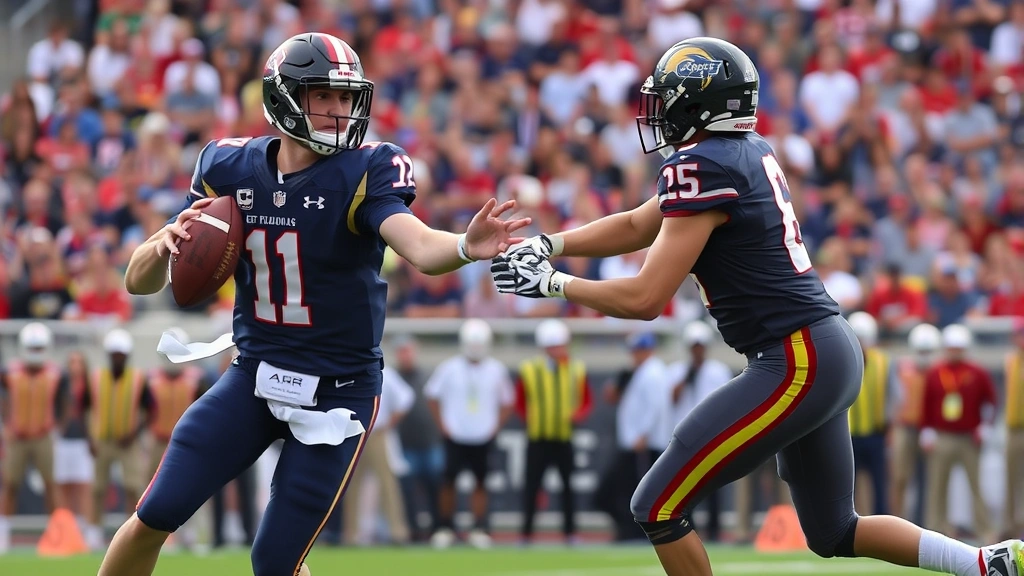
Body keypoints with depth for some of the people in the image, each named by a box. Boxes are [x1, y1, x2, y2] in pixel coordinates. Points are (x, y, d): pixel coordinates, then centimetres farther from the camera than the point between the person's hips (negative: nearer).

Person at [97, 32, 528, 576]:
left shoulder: (366, 173, -14)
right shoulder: (231, 169, -4)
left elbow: (421, 248, -35)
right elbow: (140, 282, -1)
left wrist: (467, 246, -58)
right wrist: (165, 244, -25)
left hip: (338, 389, -3)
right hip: (253, 374, 3)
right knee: (154, 517, -2)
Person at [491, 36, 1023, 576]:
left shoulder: (701, 168, -14)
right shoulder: (749, 152, 13)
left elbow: (644, 299, -15)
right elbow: (637, 227, 23)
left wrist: (552, 284, -3)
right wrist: (546, 245, 13)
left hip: (797, 363, -10)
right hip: (832, 350, 10)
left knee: (657, 508, -3)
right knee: (832, 532, 22)